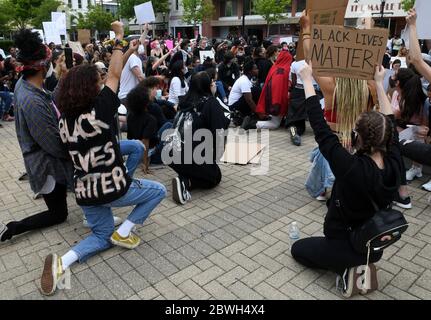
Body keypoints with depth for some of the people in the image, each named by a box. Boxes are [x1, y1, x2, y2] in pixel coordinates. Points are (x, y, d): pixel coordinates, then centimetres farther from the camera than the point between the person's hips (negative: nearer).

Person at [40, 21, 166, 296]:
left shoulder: (64, 119, 1)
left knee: (102, 235, 25)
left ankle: (63, 262, -2)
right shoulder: (99, 109, -17)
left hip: (84, 191, 6)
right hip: (112, 187, -6)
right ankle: (123, 232, 10)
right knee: (158, 191, 18)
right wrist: (119, 37, 2)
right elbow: (115, 74, -7)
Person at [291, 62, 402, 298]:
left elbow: (321, 129, -29)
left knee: (298, 249, 21)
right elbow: (389, 122, -2)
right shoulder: (394, 163, -18)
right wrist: (379, 83, 9)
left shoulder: (352, 168, -35)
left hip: (349, 246, -6)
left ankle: (347, 269, 2)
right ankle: (362, 264, 12)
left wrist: (307, 81, -21)